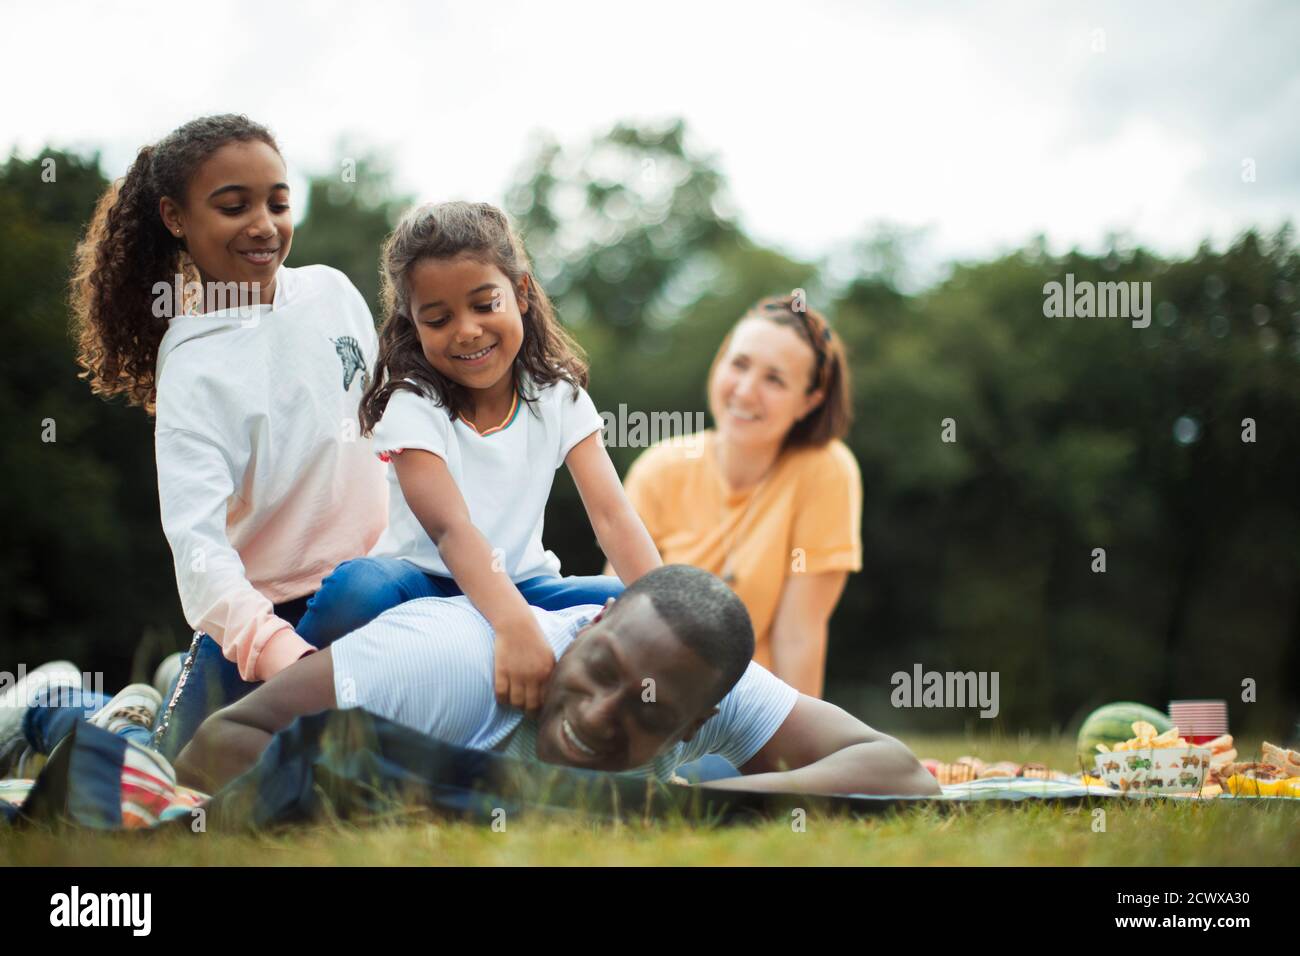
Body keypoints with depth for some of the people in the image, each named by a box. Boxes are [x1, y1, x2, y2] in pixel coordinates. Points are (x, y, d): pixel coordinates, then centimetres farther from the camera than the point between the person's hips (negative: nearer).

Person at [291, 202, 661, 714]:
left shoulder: (558, 397, -2)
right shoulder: (412, 407, -14)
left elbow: (611, 513, -13)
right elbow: (451, 529, -31)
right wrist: (514, 625, -50)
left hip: (521, 583, 4)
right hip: (425, 583, -4)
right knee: (358, 589, -36)